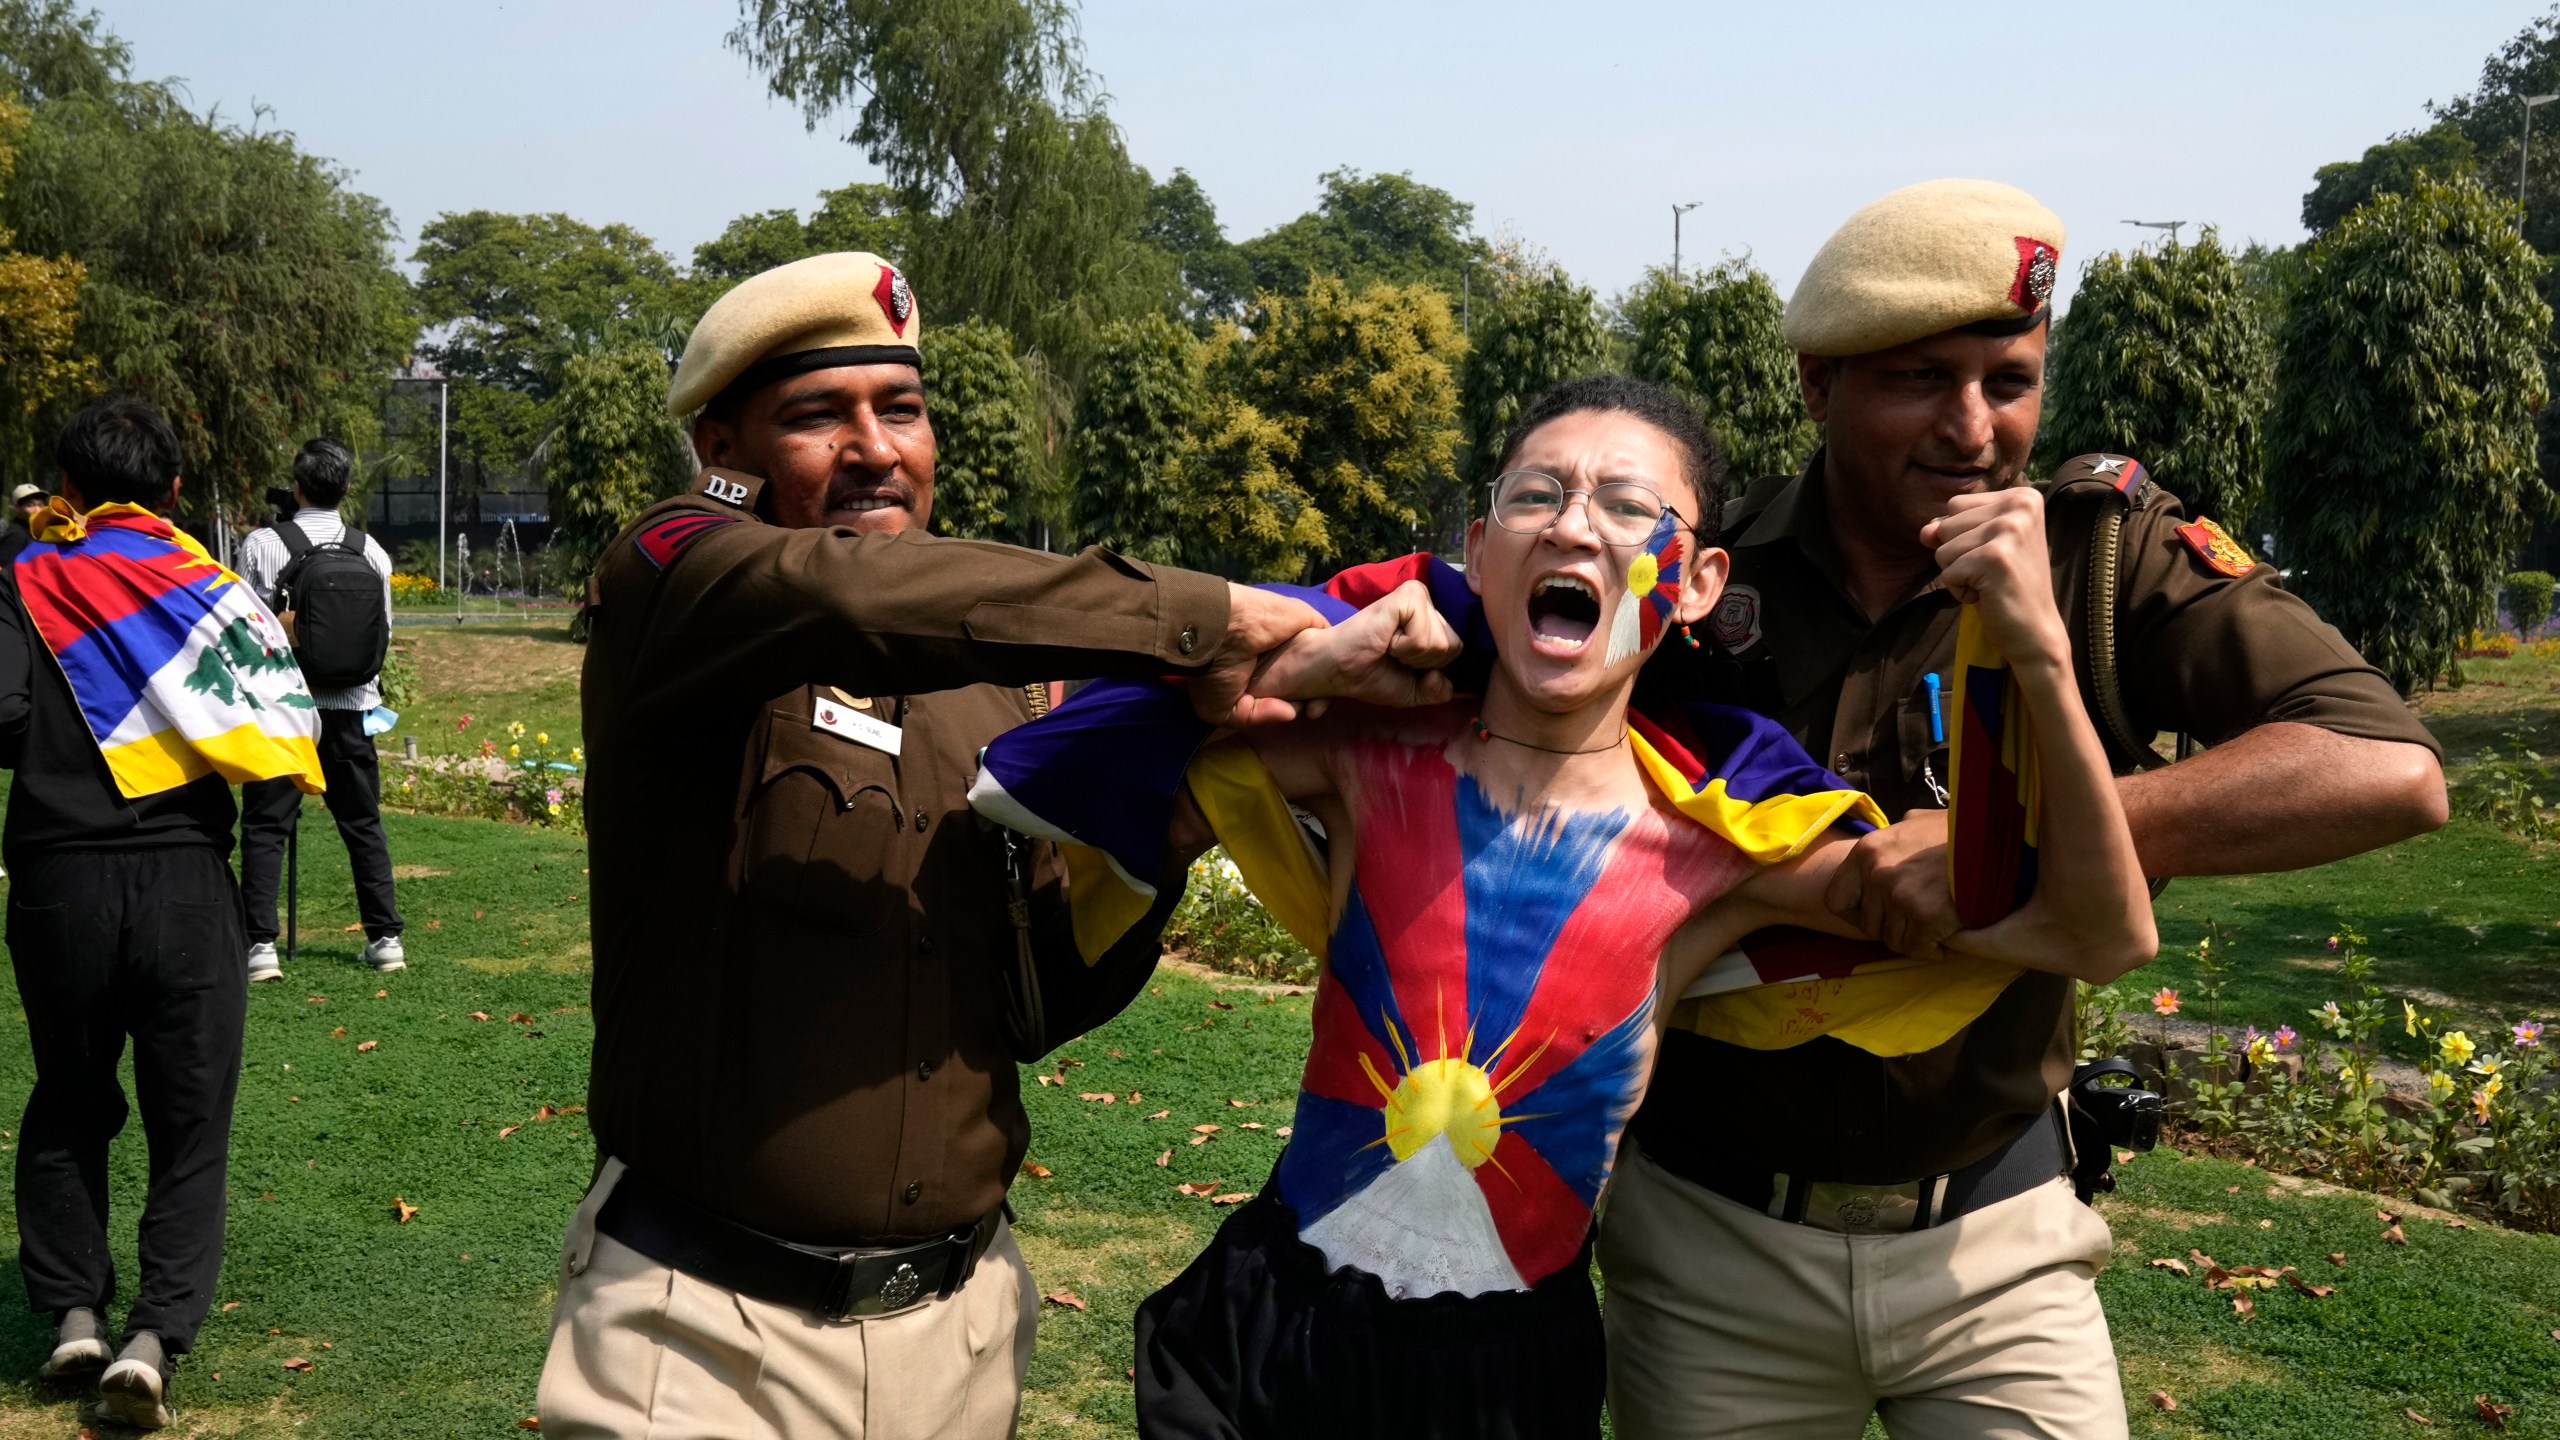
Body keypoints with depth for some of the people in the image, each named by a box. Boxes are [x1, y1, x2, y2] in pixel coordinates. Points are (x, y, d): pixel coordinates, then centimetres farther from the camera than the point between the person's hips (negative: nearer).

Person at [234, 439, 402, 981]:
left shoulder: (263, 545, -8)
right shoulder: (371, 551, 2)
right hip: (351, 704, 3)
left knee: (265, 824, 3)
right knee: (363, 822, 12)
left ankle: (261, 944, -3)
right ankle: (386, 938, 14)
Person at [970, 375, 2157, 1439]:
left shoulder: (1718, 853, -10)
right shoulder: (1374, 764, -9)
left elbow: (2097, 936, -10)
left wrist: (2040, 657, -22)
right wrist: (1311, 655, -17)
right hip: (1268, 1326, 0)